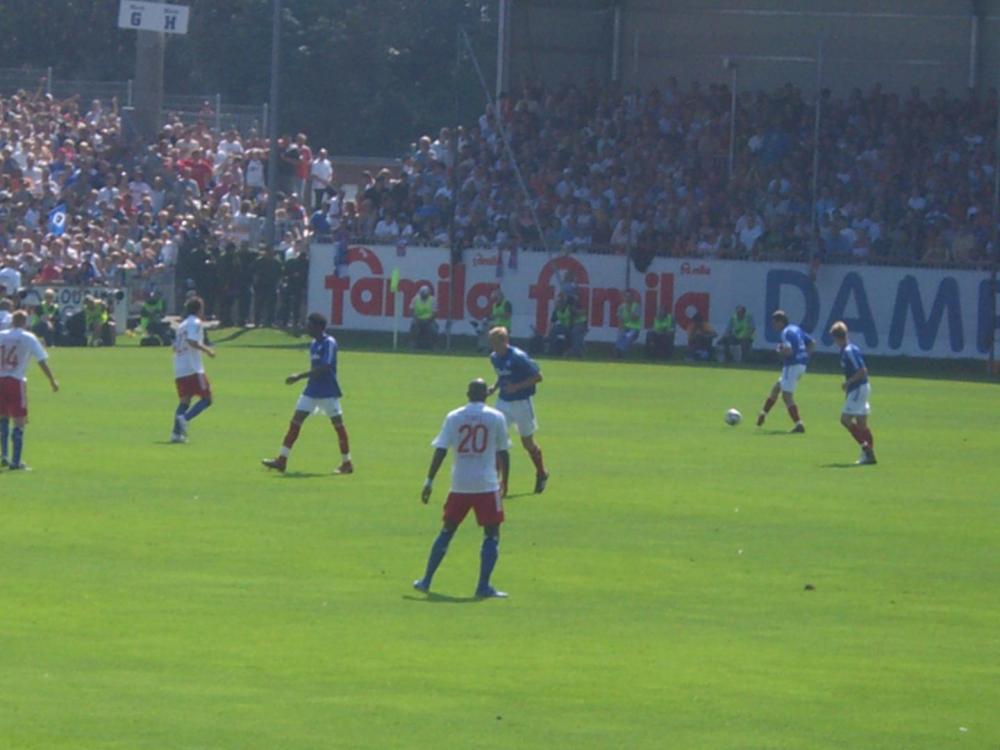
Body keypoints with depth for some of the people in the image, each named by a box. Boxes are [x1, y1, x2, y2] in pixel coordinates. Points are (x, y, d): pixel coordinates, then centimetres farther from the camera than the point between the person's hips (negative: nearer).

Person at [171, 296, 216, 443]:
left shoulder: (182, 325, 19)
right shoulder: (195, 323, -5)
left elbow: (175, 346, 21)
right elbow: (191, 341, -20)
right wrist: (207, 350, -12)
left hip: (179, 370, 8)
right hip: (193, 369, -8)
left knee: (184, 401, 10)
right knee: (206, 399, -3)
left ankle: (176, 432, -3)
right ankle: (184, 418, -23)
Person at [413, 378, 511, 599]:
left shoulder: (454, 417, 2)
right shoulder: (496, 418, -1)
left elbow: (440, 451, -3)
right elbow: (503, 453, 4)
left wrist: (429, 482, 0)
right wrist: (504, 480, 17)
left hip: (459, 485, 3)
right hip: (487, 485, -3)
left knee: (447, 531, 15)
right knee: (492, 535, 3)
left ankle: (426, 581, 18)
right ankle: (483, 586, -8)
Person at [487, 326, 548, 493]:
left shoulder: (518, 357, -20)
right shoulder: (494, 358, 2)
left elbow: (538, 377, -16)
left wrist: (517, 386, -24)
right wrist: (495, 387, 0)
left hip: (521, 403, -6)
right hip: (503, 402, 6)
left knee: (527, 443, 10)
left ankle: (541, 474, 34)